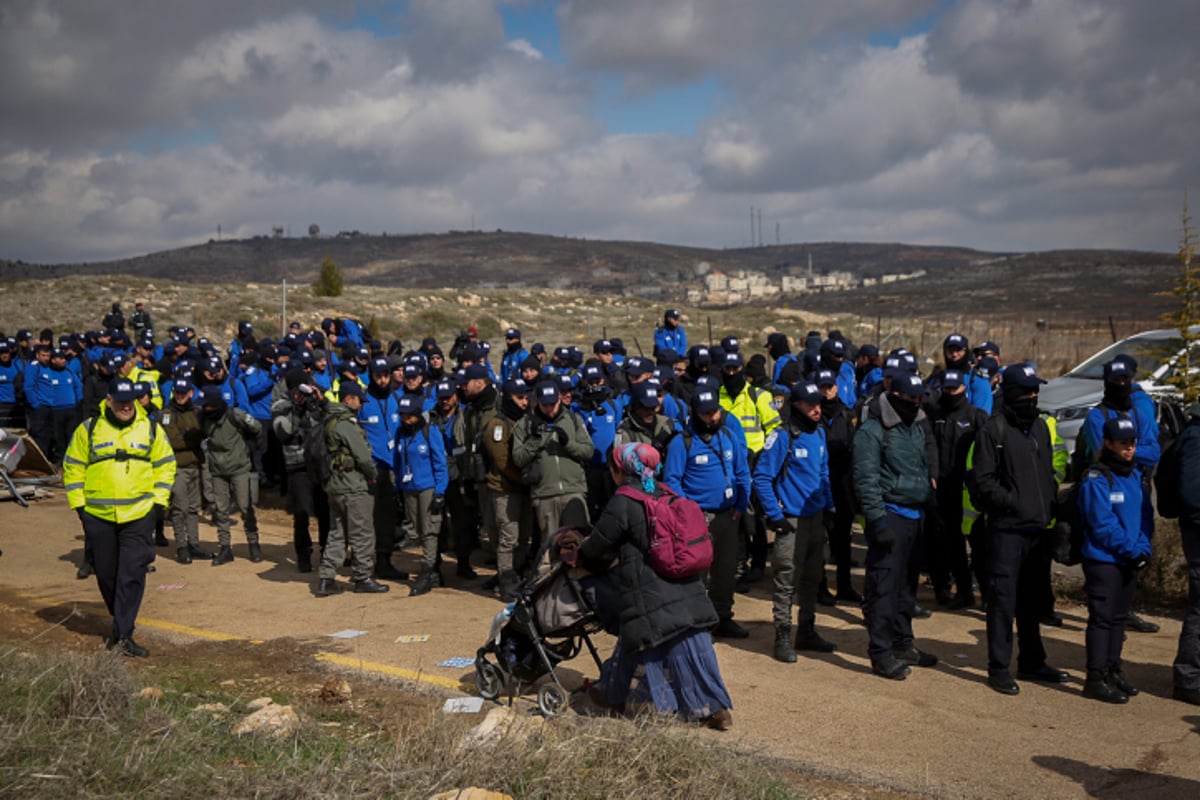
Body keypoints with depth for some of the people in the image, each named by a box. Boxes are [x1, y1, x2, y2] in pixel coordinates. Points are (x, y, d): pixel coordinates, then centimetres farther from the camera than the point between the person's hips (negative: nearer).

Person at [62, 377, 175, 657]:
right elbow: (73, 468, 7)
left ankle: (123, 635, -6)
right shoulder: (89, 430, 1)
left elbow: (165, 465, 10)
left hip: (139, 516, -1)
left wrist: (158, 500, 3)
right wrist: (79, 505, 1)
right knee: (106, 575, 10)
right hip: (98, 517, 1)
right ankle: (122, 620, 33)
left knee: (132, 575, -8)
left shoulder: (150, 429, 3)